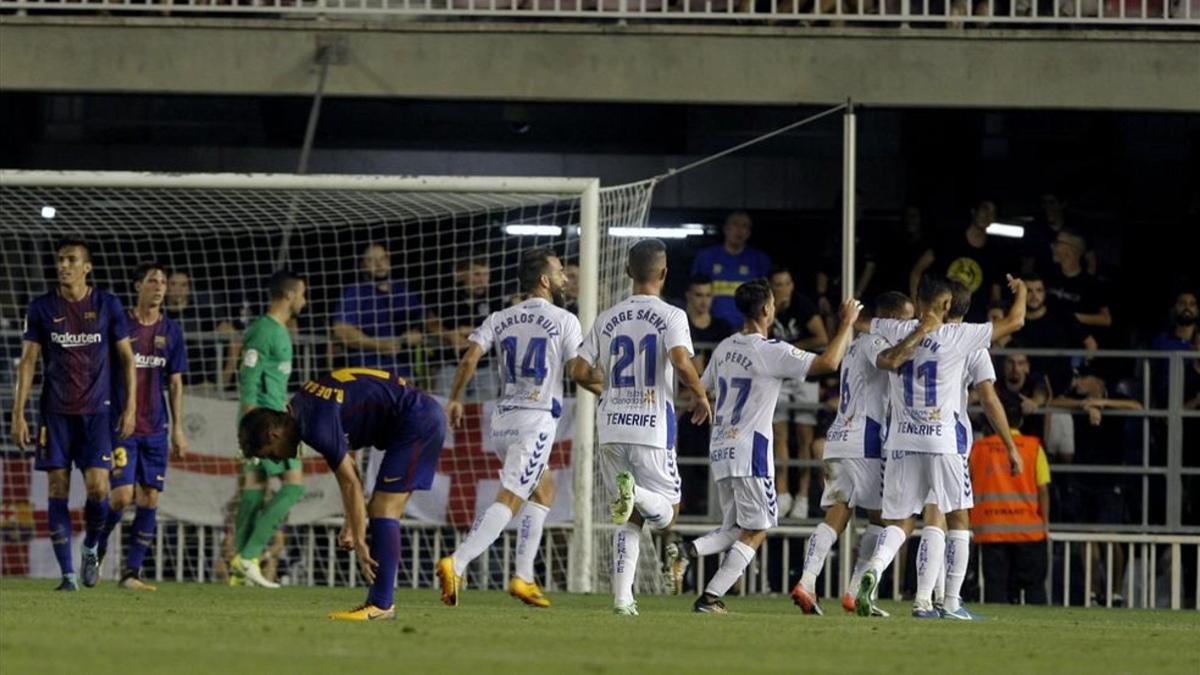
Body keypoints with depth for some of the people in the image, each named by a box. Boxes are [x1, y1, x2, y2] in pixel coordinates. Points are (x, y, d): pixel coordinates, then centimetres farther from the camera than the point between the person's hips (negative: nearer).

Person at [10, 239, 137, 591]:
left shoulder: (108, 305, 1)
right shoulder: (42, 308, 2)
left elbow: (126, 357, 7)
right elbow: (28, 360, 3)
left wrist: (130, 407, 0)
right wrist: (18, 414, -3)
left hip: (96, 410, -1)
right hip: (55, 412, 1)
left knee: (98, 486, -11)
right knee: (58, 489, -2)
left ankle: (91, 548, 18)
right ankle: (67, 573, 3)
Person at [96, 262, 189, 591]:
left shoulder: (171, 331, 8)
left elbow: (175, 382, 13)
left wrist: (178, 428, 9)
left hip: (156, 428, 4)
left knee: (150, 499, 0)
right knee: (122, 495, -12)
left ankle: (131, 570, 6)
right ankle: (95, 549, 14)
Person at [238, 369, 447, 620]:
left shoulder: (318, 428, -21)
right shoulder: (301, 404, 9)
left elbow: (350, 484, -17)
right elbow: (347, 466, 15)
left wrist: (359, 543, -11)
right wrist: (352, 524, 13)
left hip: (417, 422, -10)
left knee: (383, 509, -12)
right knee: (382, 511, 9)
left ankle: (382, 605, -12)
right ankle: (381, 601, 9)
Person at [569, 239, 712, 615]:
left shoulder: (607, 320, 8)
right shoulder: (670, 317, -4)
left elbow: (579, 373, 5)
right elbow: (681, 361, -20)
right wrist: (700, 396, -2)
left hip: (612, 429, 4)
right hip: (652, 428, -4)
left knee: (630, 520, 12)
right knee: (666, 513, 5)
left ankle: (622, 598, 1)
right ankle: (635, 492, -28)